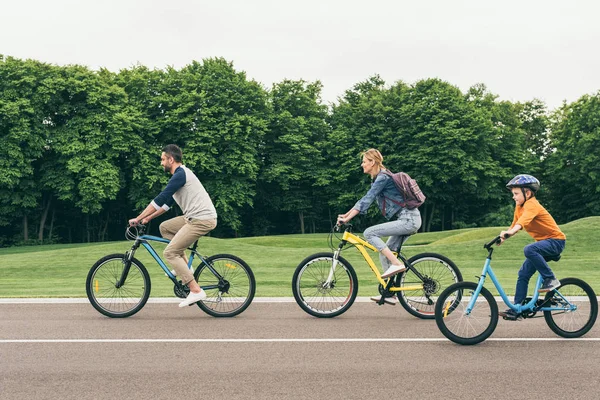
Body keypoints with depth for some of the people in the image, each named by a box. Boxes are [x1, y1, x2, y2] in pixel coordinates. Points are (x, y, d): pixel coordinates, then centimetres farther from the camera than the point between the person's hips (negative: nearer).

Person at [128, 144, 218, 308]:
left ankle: (196, 291, -10)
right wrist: (148, 218, 21)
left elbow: (160, 200, -16)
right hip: (194, 217, 10)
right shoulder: (180, 175, 20)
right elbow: (167, 203, 26)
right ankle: (184, 267, 15)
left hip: (202, 219, -10)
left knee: (170, 252, -9)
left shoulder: (180, 174, -12)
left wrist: (138, 219, -11)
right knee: (165, 227, 18)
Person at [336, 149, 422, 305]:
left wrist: (347, 218, -22)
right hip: (408, 220, 10)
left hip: (408, 220, -10)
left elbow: (367, 200, -20)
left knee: (369, 233, -16)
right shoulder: (378, 179, 16)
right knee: (384, 254, 10)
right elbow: (365, 199, 18)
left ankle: (396, 263, -15)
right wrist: (346, 214, 11)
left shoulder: (383, 178, -14)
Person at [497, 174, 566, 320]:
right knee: (523, 274, 3)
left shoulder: (531, 205, -21)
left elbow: (523, 221, -40)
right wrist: (503, 237, -9)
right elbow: (514, 225, 8)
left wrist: (509, 232, -56)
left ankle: (551, 279, -21)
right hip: (543, 242, 9)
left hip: (555, 240, -9)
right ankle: (516, 310, 6)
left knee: (529, 249, -37)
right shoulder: (519, 207, 6)